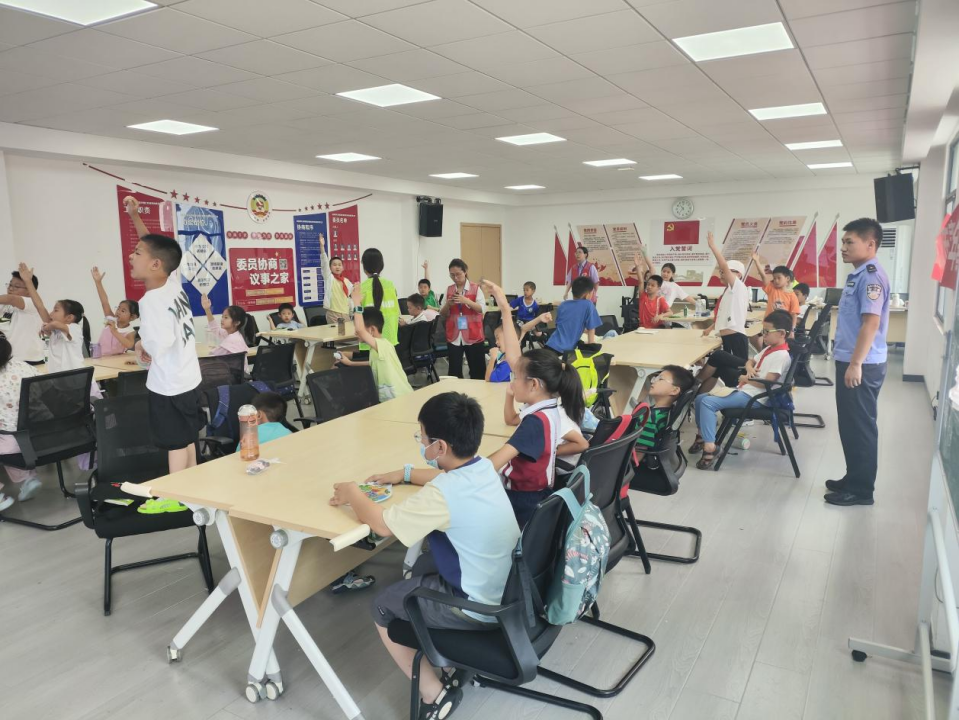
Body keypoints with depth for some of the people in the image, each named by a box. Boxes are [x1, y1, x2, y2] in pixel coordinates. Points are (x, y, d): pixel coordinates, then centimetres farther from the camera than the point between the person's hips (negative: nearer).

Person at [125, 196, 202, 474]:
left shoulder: (150, 300, -21)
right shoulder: (174, 281, -1)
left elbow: (158, 348, -29)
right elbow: (156, 247, 16)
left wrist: (141, 344, -7)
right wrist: (133, 215, 19)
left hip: (168, 387, -8)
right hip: (188, 381, 8)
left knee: (176, 449, -1)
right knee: (188, 444, 16)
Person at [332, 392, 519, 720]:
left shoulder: (443, 495, -29)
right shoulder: (483, 467, -4)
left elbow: (382, 524, -22)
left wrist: (353, 493, -5)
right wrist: (405, 474, 13)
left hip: (480, 608, -8)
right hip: (508, 588, 8)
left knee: (382, 607, 11)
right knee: (423, 565, 29)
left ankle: (435, 693, 15)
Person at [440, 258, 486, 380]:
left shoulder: (476, 288, -2)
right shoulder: (448, 290, 7)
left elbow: (482, 309, -11)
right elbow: (443, 314, 9)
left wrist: (467, 301, -23)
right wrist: (448, 304, -12)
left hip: (473, 335, -2)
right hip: (454, 336, 3)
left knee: (477, 370, 5)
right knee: (454, 370, 3)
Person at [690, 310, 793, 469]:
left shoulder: (781, 355, -15)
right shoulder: (769, 349, 15)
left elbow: (766, 383, -22)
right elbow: (750, 362, 29)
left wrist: (745, 378, -7)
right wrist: (750, 369, 5)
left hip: (753, 397, -10)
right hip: (744, 390, 10)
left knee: (707, 402, -26)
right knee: (700, 399, 5)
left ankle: (709, 447, -26)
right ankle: (702, 435, 20)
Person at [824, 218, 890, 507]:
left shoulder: (872, 275, -16)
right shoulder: (857, 275, 14)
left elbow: (871, 323, -23)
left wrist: (856, 364, -25)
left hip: (862, 366, -10)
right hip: (849, 361, 10)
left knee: (860, 427, -1)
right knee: (850, 425, 17)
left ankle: (861, 489, 9)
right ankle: (853, 479, 28)